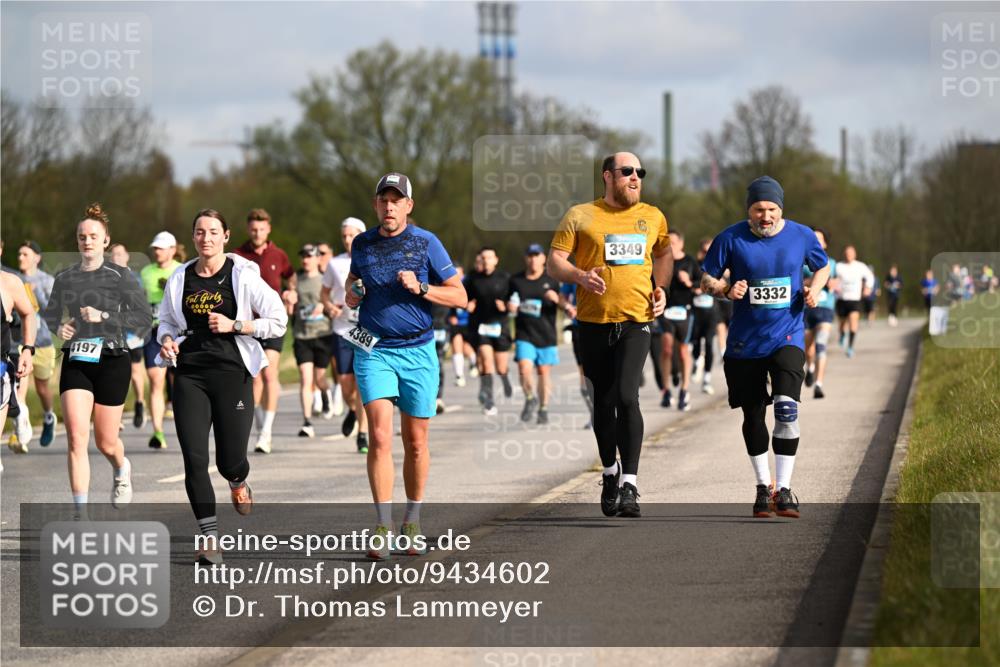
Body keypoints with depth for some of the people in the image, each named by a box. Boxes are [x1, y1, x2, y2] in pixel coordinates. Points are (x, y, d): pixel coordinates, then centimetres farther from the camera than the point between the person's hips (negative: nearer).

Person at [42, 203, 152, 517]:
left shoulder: (120, 276, -3)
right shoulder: (64, 279, 8)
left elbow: (143, 319, -7)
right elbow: (50, 313, 23)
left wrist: (104, 317, -17)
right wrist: (58, 327, 1)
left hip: (111, 361, -2)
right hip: (75, 363, 2)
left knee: (106, 442, 7)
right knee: (76, 438, -14)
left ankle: (121, 469, 45)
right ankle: (81, 514, -12)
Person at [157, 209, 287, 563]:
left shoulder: (243, 276, -3)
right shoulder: (180, 279, 7)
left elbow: (278, 321, -2)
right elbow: (167, 321, 21)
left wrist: (234, 325, -12)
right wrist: (167, 341, -1)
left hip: (232, 373, -2)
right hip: (190, 374, 2)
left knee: (229, 460, 1)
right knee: (194, 458, -9)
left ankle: (238, 482, 42)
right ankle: (210, 537, -2)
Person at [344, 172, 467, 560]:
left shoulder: (426, 243, -1)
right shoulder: (362, 244, 6)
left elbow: (459, 297, 1)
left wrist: (420, 288, -15)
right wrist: (351, 293, 1)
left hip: (418, 352, -1)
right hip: (373, 350, 1)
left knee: (415, 441, 6)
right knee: (380, 436, -13)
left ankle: (412, 524, 21)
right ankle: (383, 529, -15)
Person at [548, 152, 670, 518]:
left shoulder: (653, 217, 12)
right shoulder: (580, 216, 2)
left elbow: (663, 253, 29)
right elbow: (555, 262, 0)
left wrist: (661, 288, 12)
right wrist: (580, 276, -20)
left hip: (636, 322, 0)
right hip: (594, 322, 0)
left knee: (626, 397, -16)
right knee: (604, 401, 10)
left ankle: (629, 484, -16)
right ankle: (610, 472, 31)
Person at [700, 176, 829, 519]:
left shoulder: (802, 236, 0)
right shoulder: (731, 238, -5)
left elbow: (822, 267, 17)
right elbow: (706, 278, 2)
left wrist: (814, 289, -4)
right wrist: (725, 289, -18)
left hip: (787, 335, -1)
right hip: (744, 342, 1)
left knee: (786, 408, -17)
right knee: (753, 415, 9)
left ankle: (783, 488, -11)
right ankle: (763, 487, 26)